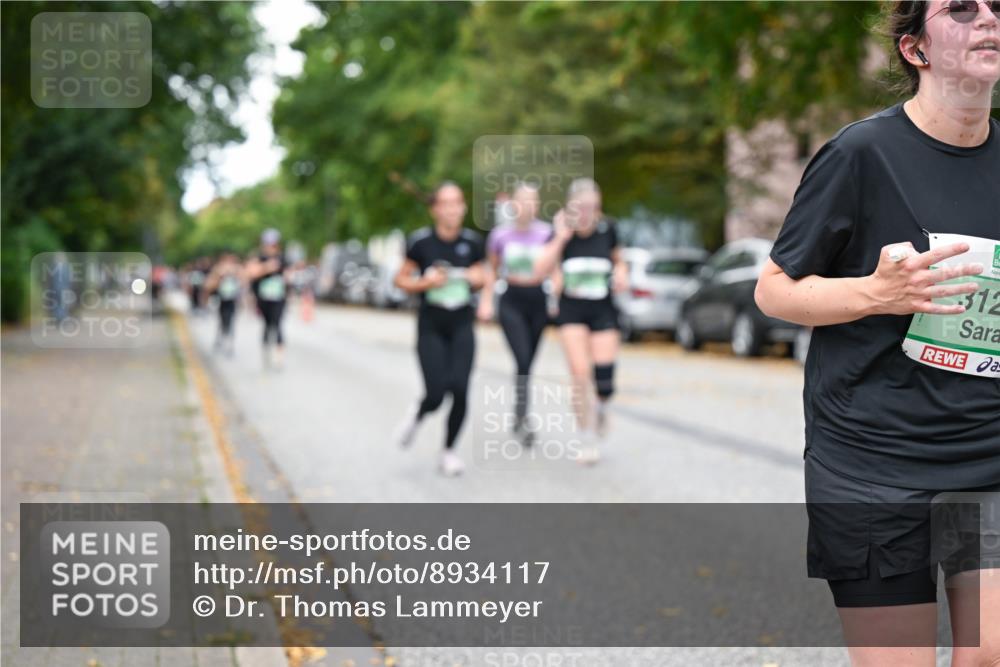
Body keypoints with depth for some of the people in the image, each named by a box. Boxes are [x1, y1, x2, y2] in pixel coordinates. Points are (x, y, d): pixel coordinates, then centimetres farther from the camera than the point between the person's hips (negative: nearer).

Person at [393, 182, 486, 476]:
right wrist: (426, 282, -17)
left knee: (460, 390, -10)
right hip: (430, 327, -2)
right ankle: (417, 414, 28)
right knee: (436, 394, -10)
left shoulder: (472, 242, -1)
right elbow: (400, 279, 0)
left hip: (462, 327, 2)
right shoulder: (421, 241, -9)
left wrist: (477, 278, -8)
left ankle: (449, 449, 11)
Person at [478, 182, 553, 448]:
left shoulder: (546, 233, -3)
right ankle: (523, 420, -12)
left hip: (537, 300, 1)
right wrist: (486, 301, 5)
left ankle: (518, 416, 24)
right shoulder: (500, 234, -1)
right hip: (512, 301, -1)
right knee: (523, 361, -14)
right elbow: (491, 269, 11)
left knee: (528, 362, 8)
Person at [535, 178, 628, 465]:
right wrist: (561, 238, -24)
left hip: (603, 310, 1)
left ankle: (601, 408, 30)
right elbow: (541, 269, -17)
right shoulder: (561, 231, -6)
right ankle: (587, 441, 5)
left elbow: (618, 258, 15)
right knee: (580, 374, -10)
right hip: (572, 310, -1)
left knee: (604, 379, -8)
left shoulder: (607, 229, -3)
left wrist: (621, 274, -6)